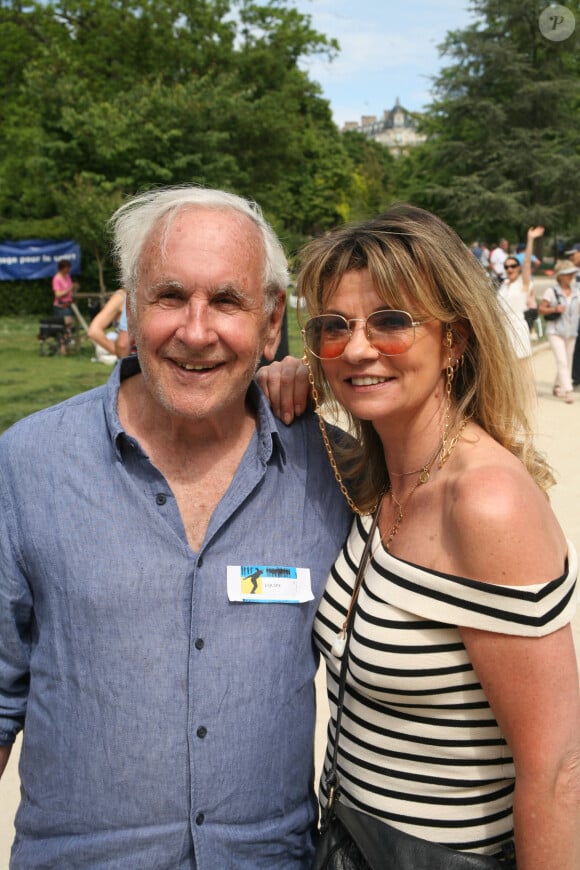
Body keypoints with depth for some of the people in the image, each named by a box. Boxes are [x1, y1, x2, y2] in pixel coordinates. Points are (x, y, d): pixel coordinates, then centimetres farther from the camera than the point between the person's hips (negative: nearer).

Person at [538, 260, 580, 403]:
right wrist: (555, 309, -20)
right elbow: (541, 309, -4)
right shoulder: (552, 291, -3)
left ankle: (558, 387, 26)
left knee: (568, 362, 9)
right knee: (562, 361, -15)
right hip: (555, 331, -5)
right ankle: (568, 391, -17)